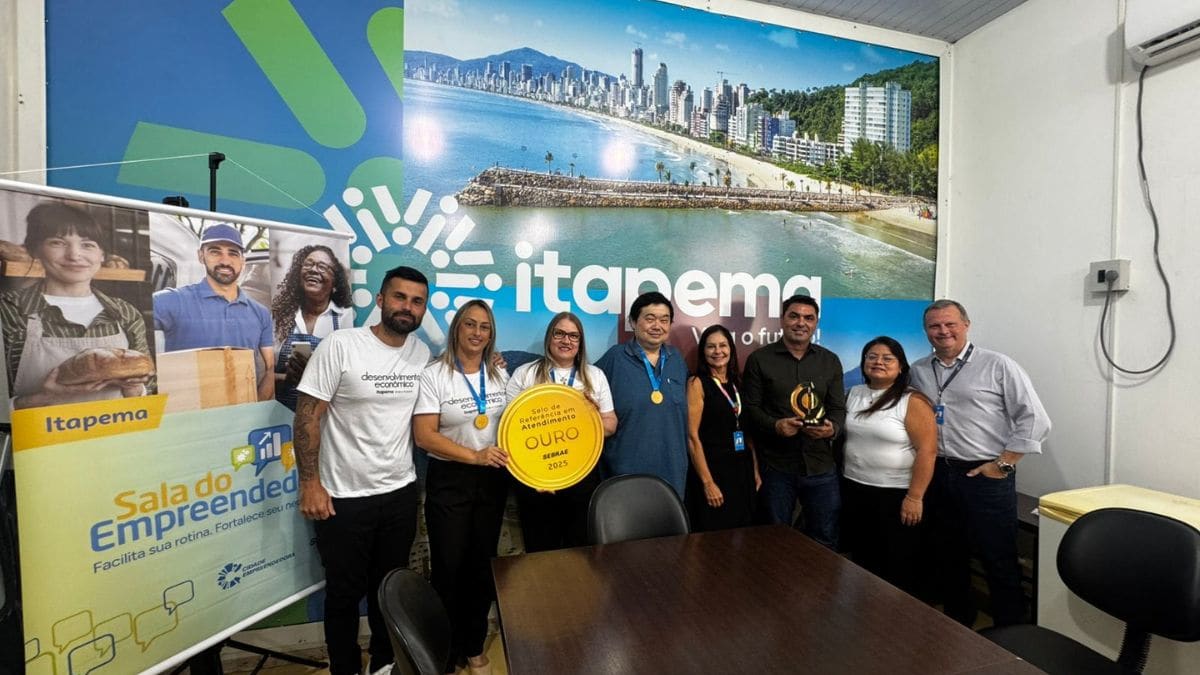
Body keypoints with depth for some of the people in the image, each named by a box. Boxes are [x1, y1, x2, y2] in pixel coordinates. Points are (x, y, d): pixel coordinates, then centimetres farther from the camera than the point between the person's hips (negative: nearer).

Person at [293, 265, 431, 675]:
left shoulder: (423, 354, 1)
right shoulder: (339, 346, -14)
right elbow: (307, 416, -12)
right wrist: (310, 484, -14)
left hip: (401, 492, 4)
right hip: (344, 496, -4)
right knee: (344, 592, 15)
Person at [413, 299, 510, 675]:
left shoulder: (499, 375, 4)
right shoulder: (433, 375, -11)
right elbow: (424, 435, -16)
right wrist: (474, 456, -23)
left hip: (493, 479, 4)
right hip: (449, 481, -4)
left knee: (483, 566, 16)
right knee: (449, 568, 8)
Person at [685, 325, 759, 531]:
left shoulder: (738, 383, 10)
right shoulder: (697, 383, -8)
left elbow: (747, 430, 14)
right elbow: (692, 437, -13)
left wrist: (755, 470, 8)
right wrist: (707, 482, -16)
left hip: (742, 470, 6)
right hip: (713, 469, -6)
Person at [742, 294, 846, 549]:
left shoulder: (830, 361, 8)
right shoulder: (759, 359, -1)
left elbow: (838, 408, 7)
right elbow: (750, 408, -3)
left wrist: (832, 428, -14)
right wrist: (774, 425, -20)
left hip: (821, 466, 2)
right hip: (775, 466, -2)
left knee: (824, 542, 15)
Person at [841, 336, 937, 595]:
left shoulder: (912, 402, -11)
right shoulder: (853, 394, 5)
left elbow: (927, 450, -15)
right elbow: (842, 435, 13)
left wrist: (914, 497, -17)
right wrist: (840, 480, 9)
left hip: (896, 495, -5)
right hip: (854, 492, 5)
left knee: (898, 568, 10)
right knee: (861, 562, 18)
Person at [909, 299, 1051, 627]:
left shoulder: (998, 365, -7)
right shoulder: (918, 371, 5)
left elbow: (1035, 420, -8)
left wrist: (1002, 465, -10)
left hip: (985, 477, -4)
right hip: (938, 475, 5)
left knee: (1000, 562, 4)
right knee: (949, 558, 18)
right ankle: (957, 625, 36)